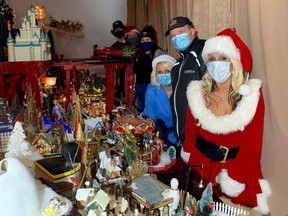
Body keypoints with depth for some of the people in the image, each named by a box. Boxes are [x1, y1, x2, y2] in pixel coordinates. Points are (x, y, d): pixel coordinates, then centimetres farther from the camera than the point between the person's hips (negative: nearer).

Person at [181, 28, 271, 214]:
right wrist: (193, 167, 3)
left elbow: (253, 143, -12)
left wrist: (233, 181, -15)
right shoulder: (197, 93, -8)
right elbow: (190, 133, 4)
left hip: (239, 172, -1)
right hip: (202, 168, 2)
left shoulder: (252, 95, -13)